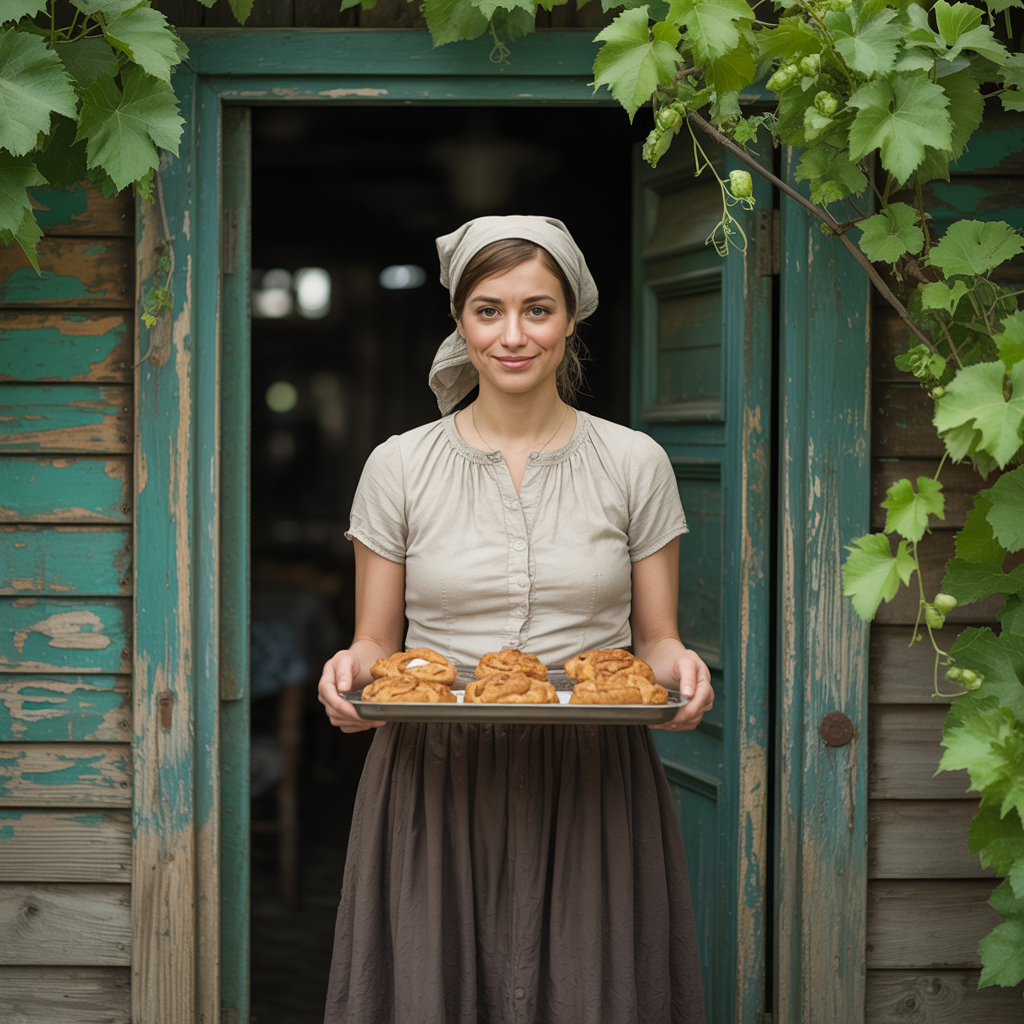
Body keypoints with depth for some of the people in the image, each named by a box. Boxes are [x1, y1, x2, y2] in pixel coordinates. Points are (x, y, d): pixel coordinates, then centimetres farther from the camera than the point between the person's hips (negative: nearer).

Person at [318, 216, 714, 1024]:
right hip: (436, 787, 0)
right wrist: (352, 671, -13)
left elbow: (657, 638, 9)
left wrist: (676, 666, -13)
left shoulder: (635, 464, 5)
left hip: (593, 788, 0)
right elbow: (376, 640, 9)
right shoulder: (400, 466, 5)